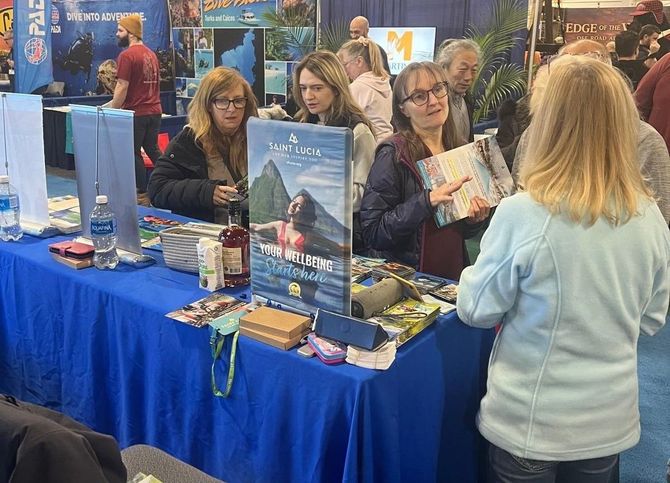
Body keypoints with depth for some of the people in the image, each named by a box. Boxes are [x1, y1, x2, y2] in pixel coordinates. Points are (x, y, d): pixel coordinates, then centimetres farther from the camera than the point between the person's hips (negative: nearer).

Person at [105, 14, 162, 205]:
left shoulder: (127, 55, -13)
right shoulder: (151, 54, 12)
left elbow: (122, 88, -17)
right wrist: (114, 103, 25)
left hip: (136, 113, -7)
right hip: (154, 111, 7)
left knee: (134, 154, 5)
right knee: (153, 150, 16)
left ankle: (143, 194, 9)